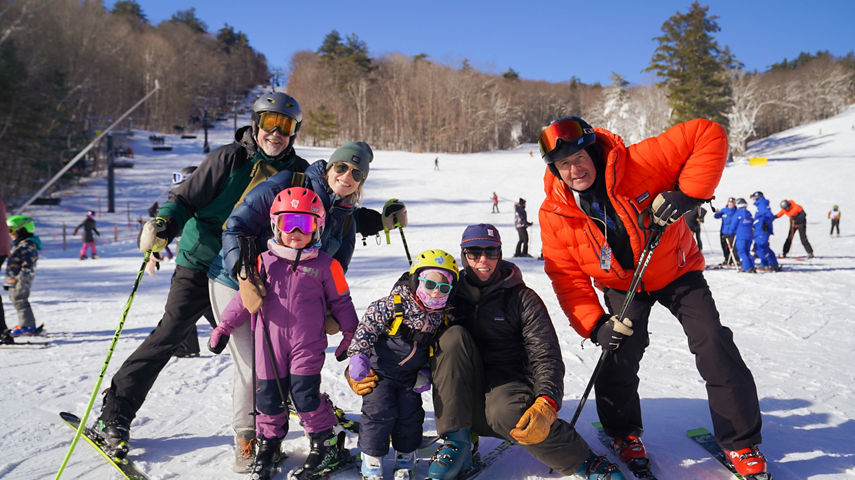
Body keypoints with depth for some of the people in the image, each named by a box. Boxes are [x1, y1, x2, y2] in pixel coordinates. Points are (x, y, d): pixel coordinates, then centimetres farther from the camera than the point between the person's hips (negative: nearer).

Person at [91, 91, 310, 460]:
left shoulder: (298, 173, 2)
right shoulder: (230, 158, -11)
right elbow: (187, 197, -9)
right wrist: (164, 224, -26)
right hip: (200, 263, -3)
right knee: (168, 335, -7)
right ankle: (114, 416, 6)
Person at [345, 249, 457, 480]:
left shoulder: (440, 316, -1)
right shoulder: (392, 305, -18)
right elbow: (367, 327, -18)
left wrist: (426, 371, 3)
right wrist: (359, 355, -28)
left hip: (410, 376, 5)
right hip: (380, 370, -4)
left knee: (410, 414, 3)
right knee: (380, 412, -10)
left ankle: (405, 457, 26)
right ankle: (371, 459, 10)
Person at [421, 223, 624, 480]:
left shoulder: (522, 298, 0)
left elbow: (547, 356, -9)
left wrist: (546, 405, -27)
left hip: (507, 384, -2)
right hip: (461, 397, 3)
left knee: (508, 413, -37)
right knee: (454, 335, -23)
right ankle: (456, 442, -21)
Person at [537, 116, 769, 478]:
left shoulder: (639, 163, -27)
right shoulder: (555, 214, -18)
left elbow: (709, 136, -26)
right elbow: (567, 277, -14)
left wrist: (688, 194, -34)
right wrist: (594, 325, -25)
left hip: (675, 271, -1)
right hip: (622, 285, 2)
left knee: (714, 346, -9)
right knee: (619, 355, -8)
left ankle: (741, 441, 10)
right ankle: (624, 433, 21)